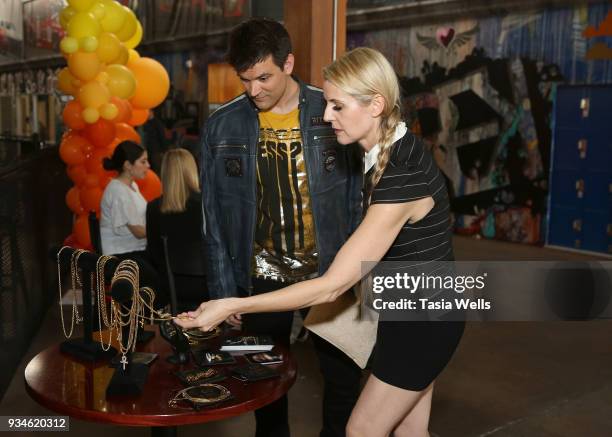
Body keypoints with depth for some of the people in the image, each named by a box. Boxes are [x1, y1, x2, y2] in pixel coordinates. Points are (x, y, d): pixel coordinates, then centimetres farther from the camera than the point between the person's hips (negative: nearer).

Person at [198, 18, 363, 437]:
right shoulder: (222, 126, -4)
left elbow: (355, 199, -1)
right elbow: (215, 217, 0)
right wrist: (224, 289, -2)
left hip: (329, 272, 0)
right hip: (262, 276, 1)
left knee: (345, 379, 11)